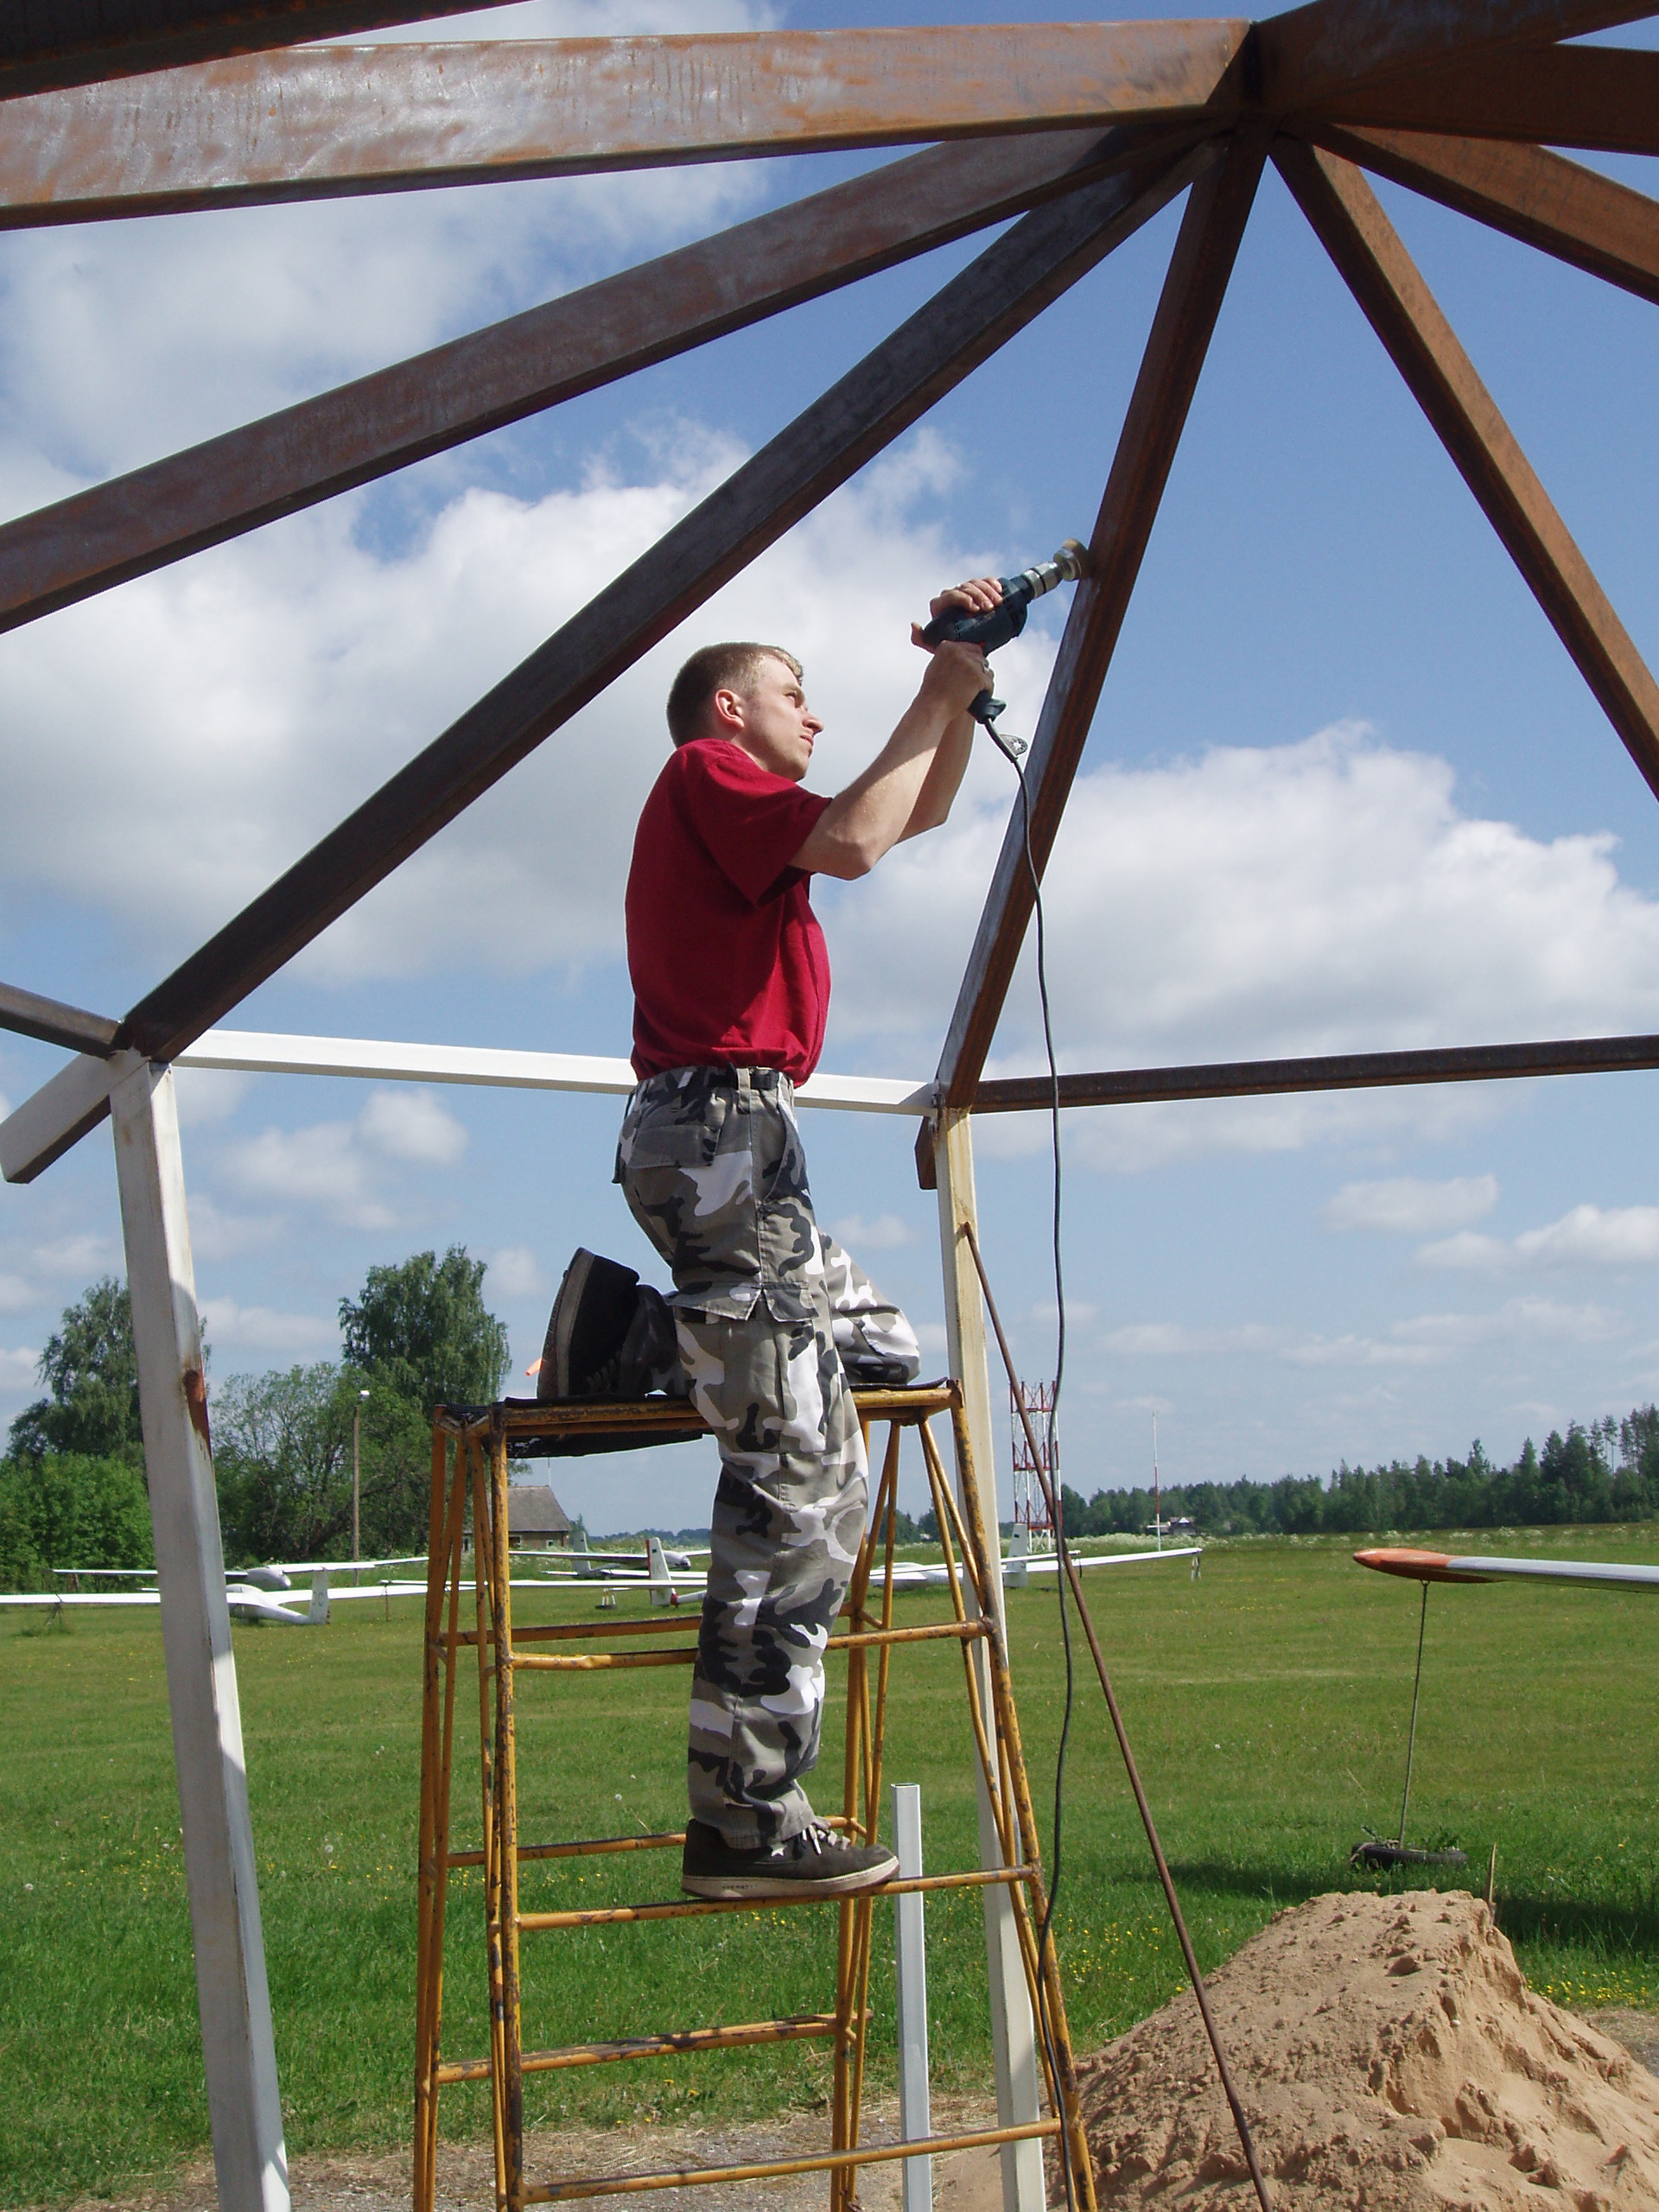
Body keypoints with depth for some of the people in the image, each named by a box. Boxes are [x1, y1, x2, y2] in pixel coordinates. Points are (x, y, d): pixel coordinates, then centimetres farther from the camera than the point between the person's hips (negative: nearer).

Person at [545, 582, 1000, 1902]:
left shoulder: (742, 812, 28)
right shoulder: (707, 773, 0)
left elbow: (919, 811, 34)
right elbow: (853, 840, -18)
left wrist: (961, 692, 19)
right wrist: (935, 697, -6)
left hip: (732, 1146, 10)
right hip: (720, 1129, -10)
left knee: (888, 1350, 25)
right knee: (802, 1479, -13)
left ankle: (641, 1333, 11)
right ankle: (745, 1822, -12)